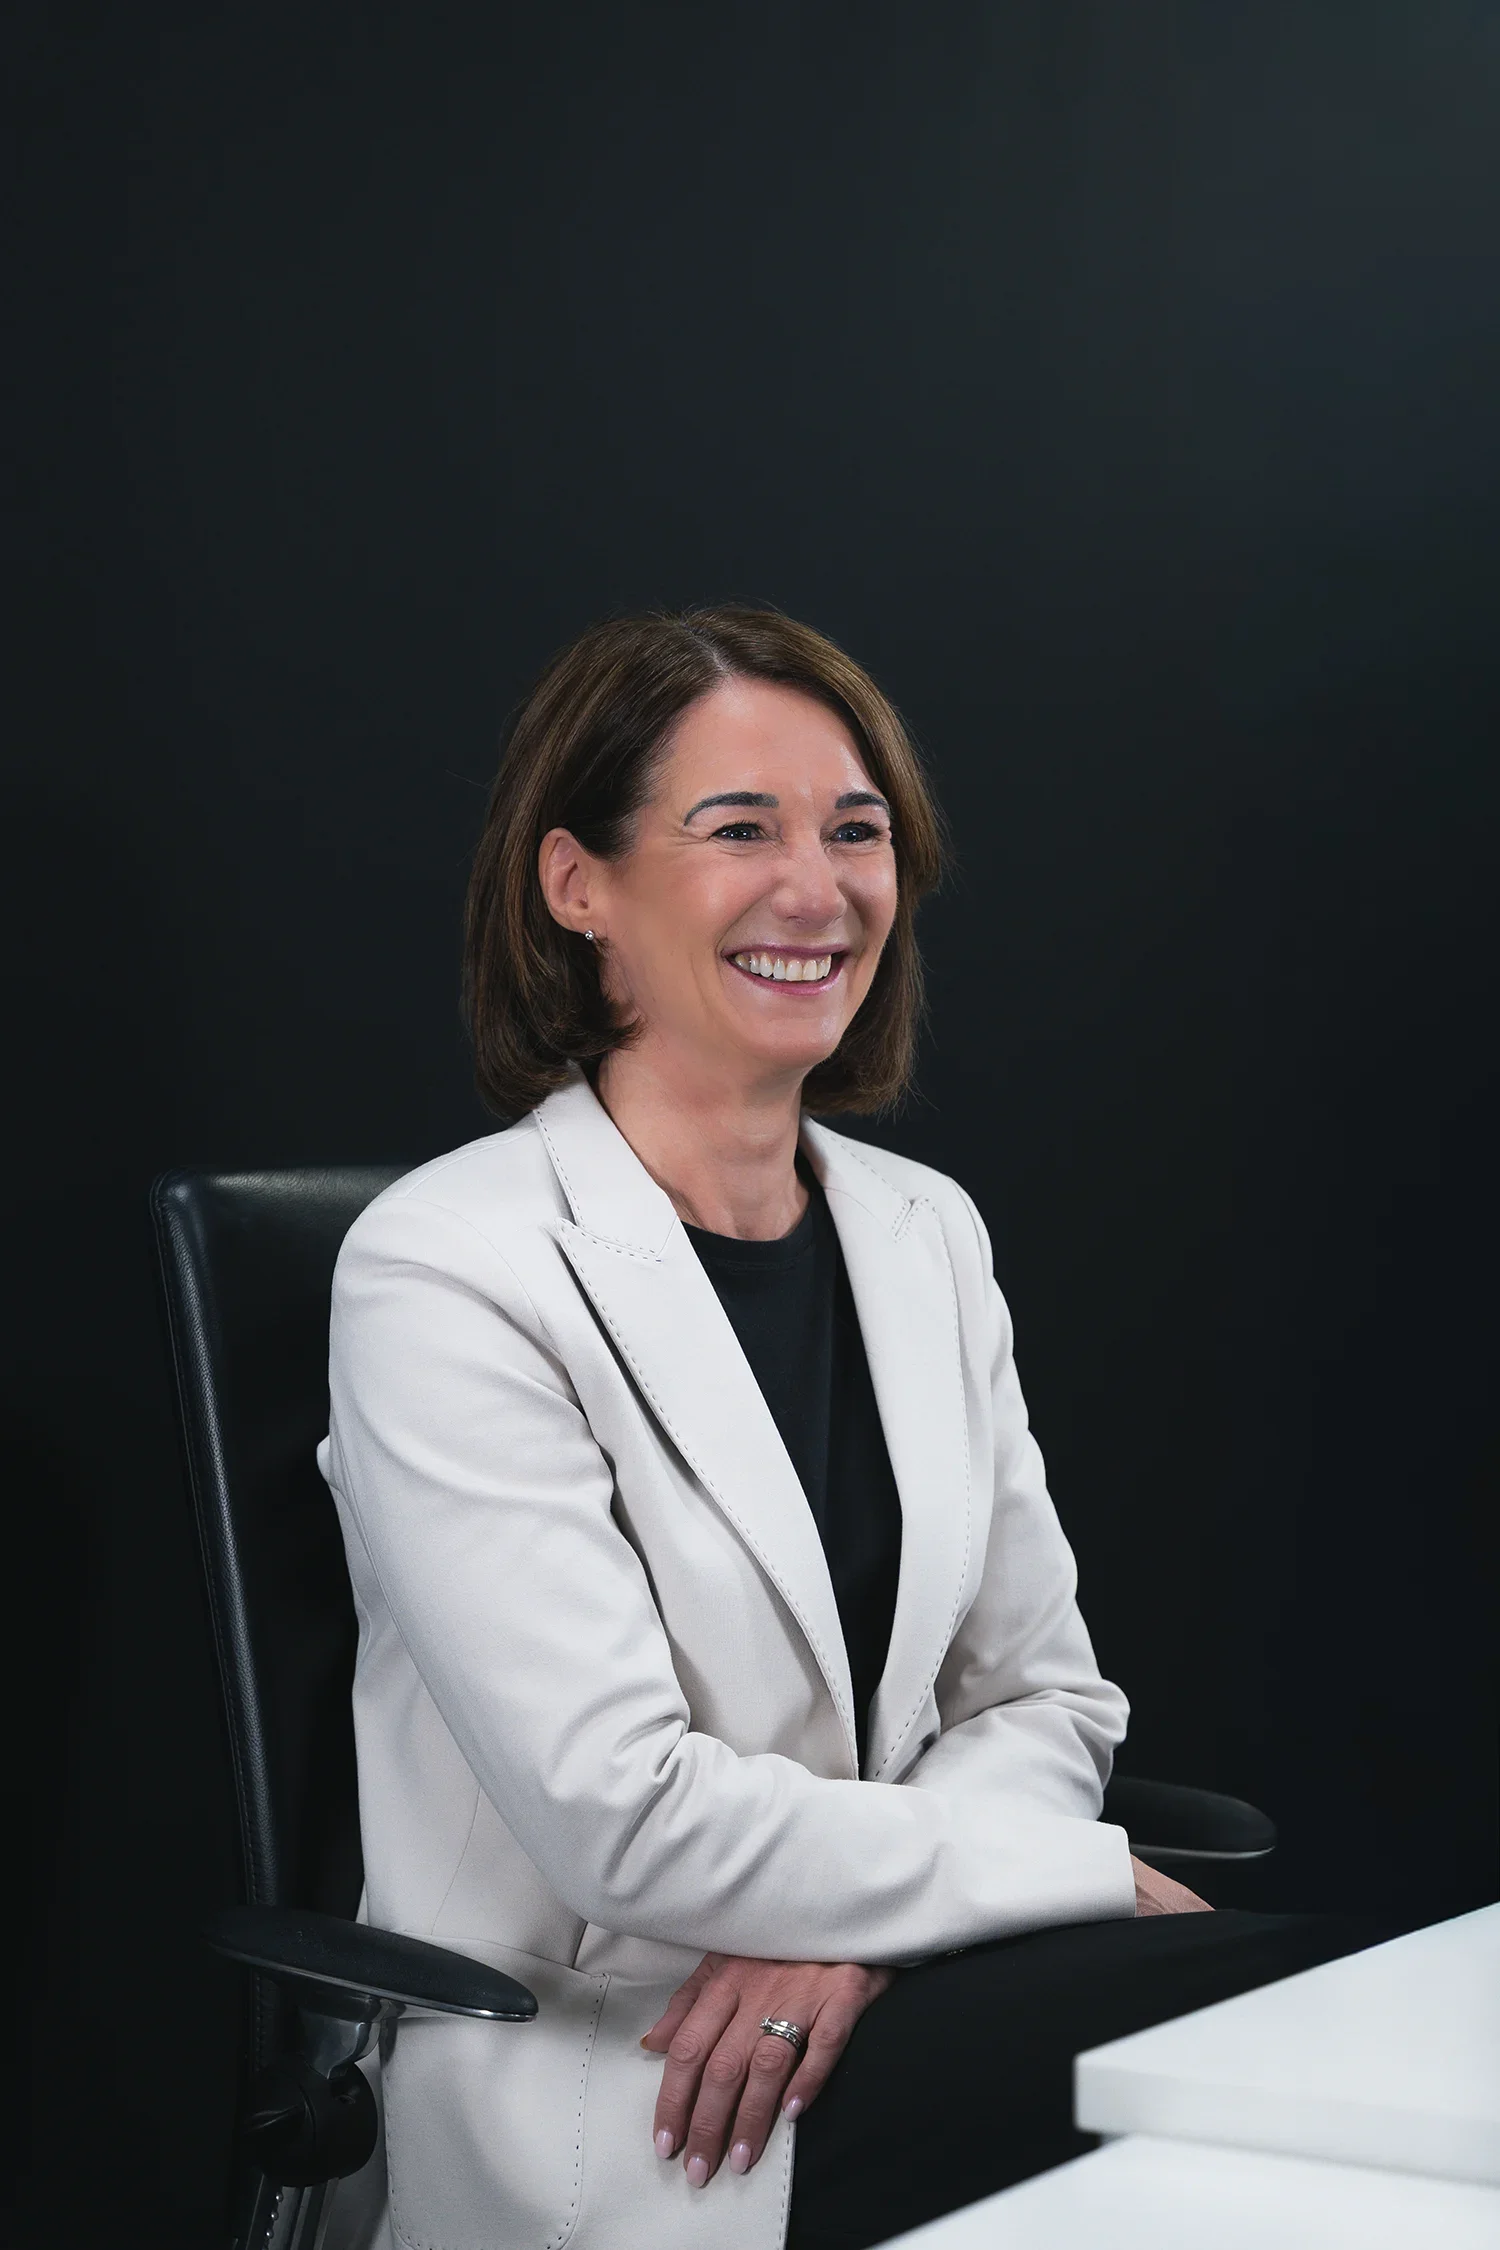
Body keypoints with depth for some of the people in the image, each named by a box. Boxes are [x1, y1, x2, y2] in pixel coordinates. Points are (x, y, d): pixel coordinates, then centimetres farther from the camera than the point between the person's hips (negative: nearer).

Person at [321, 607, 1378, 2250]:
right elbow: (619, 1811, -18)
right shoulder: (442, 1272, -12)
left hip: (851, 2000, 7)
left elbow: (1041, 1694, 10)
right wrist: (1091, 1880, -12)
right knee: (1313, 2011, -24)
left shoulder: (923, 1233, 10)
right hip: (594, 2075, -6)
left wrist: (846, 1930, -10)